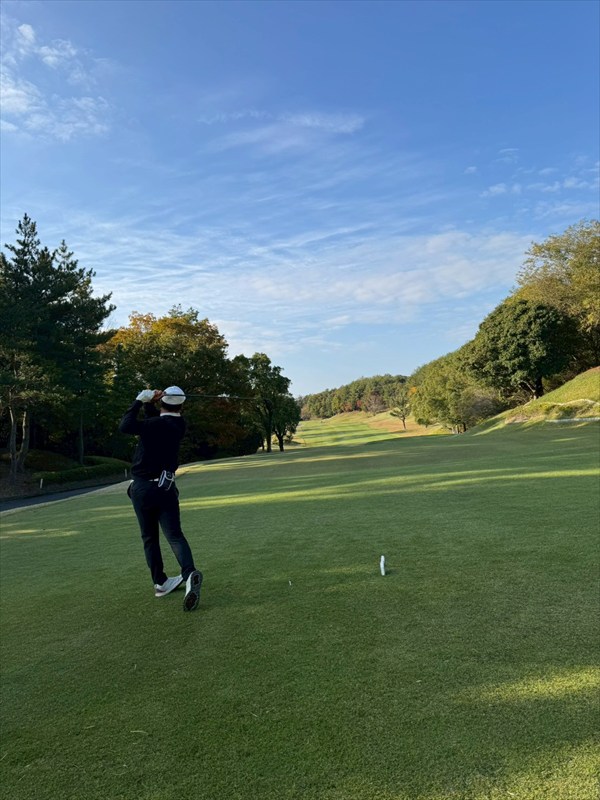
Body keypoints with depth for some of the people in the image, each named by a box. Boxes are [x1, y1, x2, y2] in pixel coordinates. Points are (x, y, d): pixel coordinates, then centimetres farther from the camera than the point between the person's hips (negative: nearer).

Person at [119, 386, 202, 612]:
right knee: (175, 535, -4)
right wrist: (149, 404, -2)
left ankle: (160, 583, 19)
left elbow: (125, 426, -27)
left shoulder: (156, 424, -15)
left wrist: (140, 401, -18)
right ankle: (189, 574, -27)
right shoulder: (179, 424, 3)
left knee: (150, 537, 12)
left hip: (143, 488, -3)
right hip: (165, 487, 3)